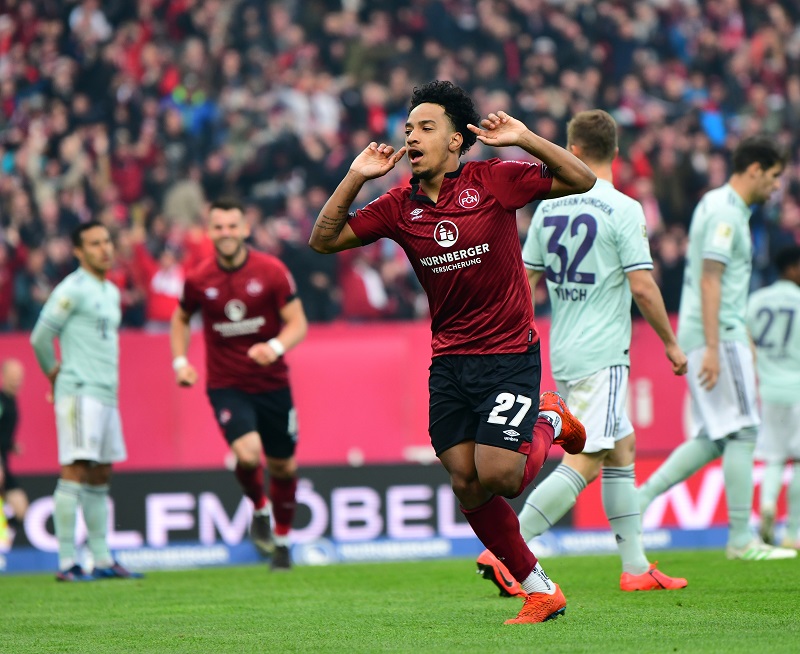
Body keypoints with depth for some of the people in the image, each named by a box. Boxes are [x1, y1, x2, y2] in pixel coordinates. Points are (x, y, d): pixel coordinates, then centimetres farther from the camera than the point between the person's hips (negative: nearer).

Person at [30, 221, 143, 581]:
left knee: (100, 476, 10)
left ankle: (102, 560, 14)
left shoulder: (111, 291, 18)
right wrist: (54, 373, 4)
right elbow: (41, 337, -11)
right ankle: (66, 562, -12)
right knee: (75, 471, -11)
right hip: (80, 392, -9)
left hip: (106, 395, 9)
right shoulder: (73, 289, -9)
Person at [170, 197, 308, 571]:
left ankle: (282, 538, 33)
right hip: (226, 384, -1)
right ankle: (259, 509, 9)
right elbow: (181, 319, 16)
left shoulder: (271, 271, -8)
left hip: (272, 382, 1)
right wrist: (180, 362, 1)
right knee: (247, 453, -24)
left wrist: (275, 347, -26)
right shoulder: (198, 280, -4)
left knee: (283, 466, 9)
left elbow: (298, 323, -5)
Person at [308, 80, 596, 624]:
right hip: (448, 362, 4)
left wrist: (525, 140, -19)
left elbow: (582, 181, -7)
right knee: (467, 486, -1)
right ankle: (540, 590, 14)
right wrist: (355, 179, -7)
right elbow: (324, 239, 4)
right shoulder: (400, 206, 4)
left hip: (509, 356, -4)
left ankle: (548, 425, 19)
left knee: (495, 478, -14)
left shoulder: (492, 181, -7)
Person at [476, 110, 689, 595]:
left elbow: (526, 279, 11)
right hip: (603, 353, -8)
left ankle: (636, 567, 18)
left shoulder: (549, 206, 7)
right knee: (582, 462, -9)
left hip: (563, 351, 8)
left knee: (622, 450, 16)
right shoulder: (623, 209, -11)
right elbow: (642, 286, -14)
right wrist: (671, 343, -2)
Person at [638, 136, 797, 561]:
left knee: (714, 438, 11)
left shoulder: (718, 205, 19)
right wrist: (713, 348, -24)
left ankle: (641, 496, 6)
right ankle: (741, 539, -5)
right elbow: (710, 280, -20)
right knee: (742, 433, -6)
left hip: (712, 337, 10)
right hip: (719, 335, -10)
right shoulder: (726, 212, -13)